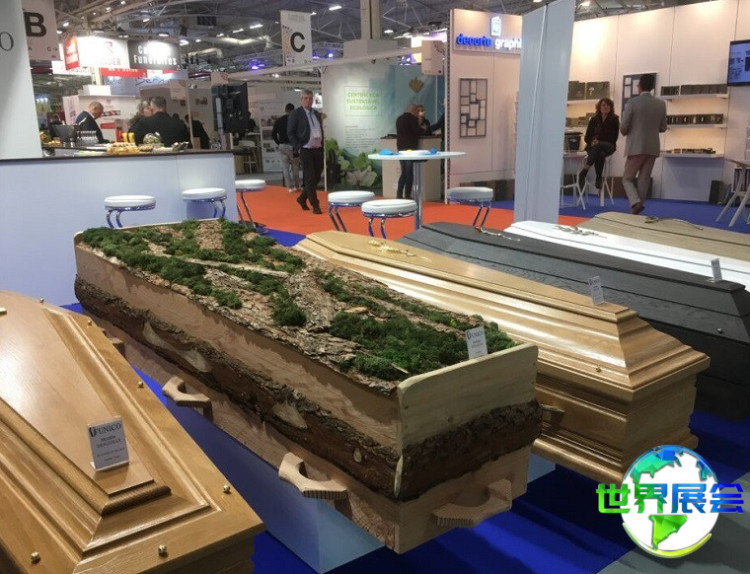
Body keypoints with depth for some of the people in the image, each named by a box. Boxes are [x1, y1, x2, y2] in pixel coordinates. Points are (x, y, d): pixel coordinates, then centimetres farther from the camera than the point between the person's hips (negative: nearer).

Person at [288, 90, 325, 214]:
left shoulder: (317, 114, 15)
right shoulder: (295, 114, -3)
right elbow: (290, 133, -5)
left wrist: (322, 146, 13)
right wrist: (297, 148, -12)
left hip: (318, 149, 6)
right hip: (305, 151, -6)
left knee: (316, 178, 10)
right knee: (310, 179, -5)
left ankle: (302, 198, 28)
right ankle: (315, 206, 0)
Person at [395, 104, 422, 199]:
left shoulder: (399, 119, 12)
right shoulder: (413, 118, -9)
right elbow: (417, 131, -15)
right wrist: (422, 129, 8)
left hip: (400, 148, 7)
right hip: (410, 148, -7)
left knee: (404, 172, 14)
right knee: (409, 173, -2)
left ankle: (399, 194, 10)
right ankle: (407, 195, -3)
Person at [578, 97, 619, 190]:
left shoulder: (614, 120, 4)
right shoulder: (594, 120, 9)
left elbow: (613, 138, -1)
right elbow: (587, 137, 9)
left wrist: (598, 142, -14)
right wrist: (592, 141, -14)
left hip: (608, 147, -1)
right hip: (593, 147, 1)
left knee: (598, 147, -37)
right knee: (600, 154, -36)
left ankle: (583, 172, -33)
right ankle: (598, 178, -30)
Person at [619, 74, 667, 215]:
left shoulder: (632, 102, -9)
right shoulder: (661, 104, 5)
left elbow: (623, 127, -9)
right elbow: (663, 128, 10)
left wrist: (625, 131, 14)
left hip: (636, 147, -4)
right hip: (653, 147, 4)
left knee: (627, 178, 4)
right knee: (644, 180, 10)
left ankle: (635, 202, -18)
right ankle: (638, 206, 10)